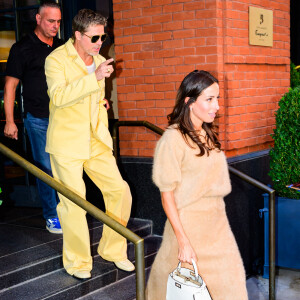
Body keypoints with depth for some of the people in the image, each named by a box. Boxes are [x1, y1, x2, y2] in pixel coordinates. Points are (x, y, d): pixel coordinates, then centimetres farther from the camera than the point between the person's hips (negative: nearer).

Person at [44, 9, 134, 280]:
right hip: (67, 144, -6)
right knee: (74, 204, -2)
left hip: (96, 142, 6)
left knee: (120, 191, 2)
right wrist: (94, 77, -33)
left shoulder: (100, 61, 11)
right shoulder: (56, 60, -10)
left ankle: (113, 250, 22)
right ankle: (78, 261, 19)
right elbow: (59, 96, -28)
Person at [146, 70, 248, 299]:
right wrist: (183, 242, -19)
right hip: (189, 226, -7)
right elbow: (166, 195, -17)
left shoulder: (208, 135, 6)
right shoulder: (173, 139, -18)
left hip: (217, 222, 7)